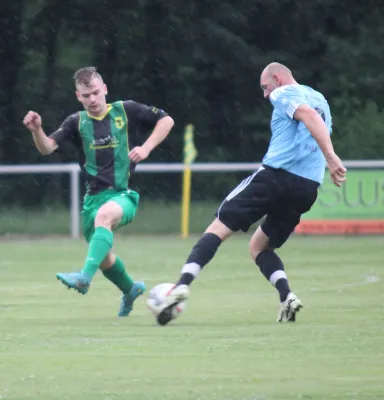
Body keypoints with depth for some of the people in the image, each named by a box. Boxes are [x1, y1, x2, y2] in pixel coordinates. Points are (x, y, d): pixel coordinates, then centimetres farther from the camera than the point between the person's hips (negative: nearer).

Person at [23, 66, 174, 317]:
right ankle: (130, 290, 43)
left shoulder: (126, 111, 0)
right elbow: (47, 147, -6)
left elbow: (166, 120, 5)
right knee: (105, 259, 11)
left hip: (124, 194, -4)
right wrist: (37, 130, -27)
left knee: (104, 215, -38)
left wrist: (147, 147, -8)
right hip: (94, 196, 4)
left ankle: (85, 277, -48)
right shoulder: (77, 123, 5)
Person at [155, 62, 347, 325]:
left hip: (277, 174, -7)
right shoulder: (320, 100, 26)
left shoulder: (284, 94, 2)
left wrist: (330, 157, -26)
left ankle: (183, 286, -21)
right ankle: (287, 297, -3)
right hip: (308, 189, 7)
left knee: (218, 228, -4)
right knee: (259, 247, 21)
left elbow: (308, 114, -17)